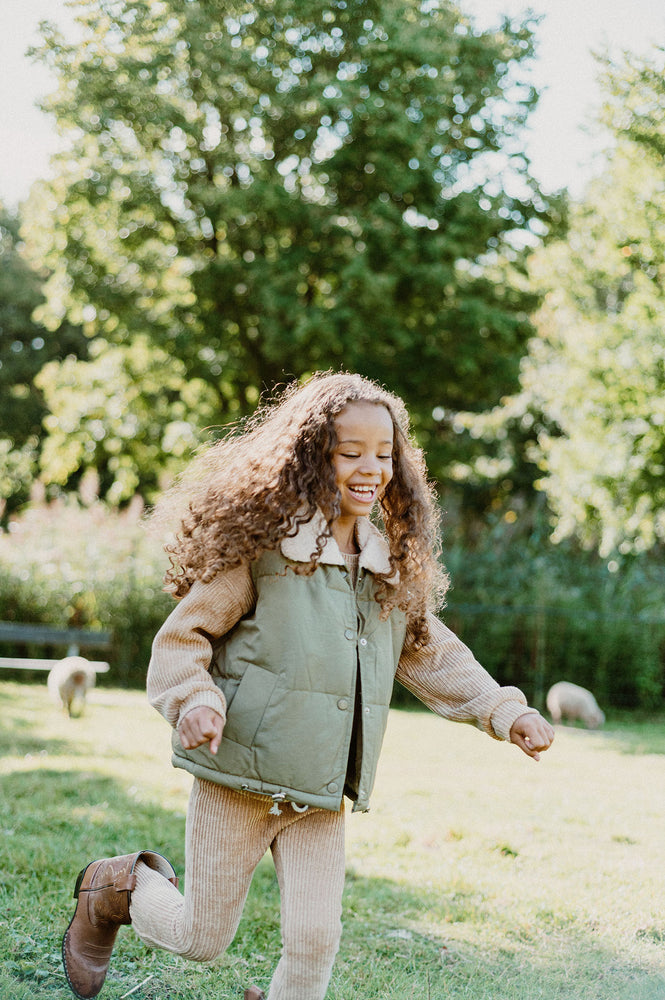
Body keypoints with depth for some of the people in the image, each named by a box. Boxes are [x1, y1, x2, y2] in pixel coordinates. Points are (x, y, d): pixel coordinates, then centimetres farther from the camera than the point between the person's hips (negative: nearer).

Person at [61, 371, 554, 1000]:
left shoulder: (393, 565, 6)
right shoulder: (261, 545, -11)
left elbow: (430, 654, 15)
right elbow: (183, 636, -8)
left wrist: (505, 711, 4)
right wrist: (195, 701, -26)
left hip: (321, 794, 4)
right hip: (236, 778, -4)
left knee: (315, 942, 0)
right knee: (200, 941, 9)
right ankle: (121, 887, 39)